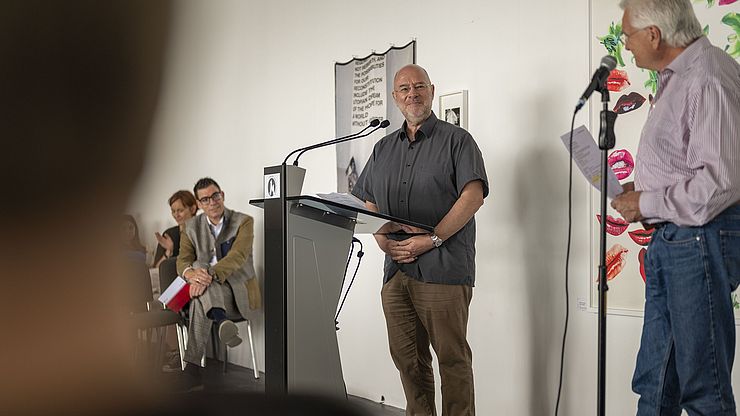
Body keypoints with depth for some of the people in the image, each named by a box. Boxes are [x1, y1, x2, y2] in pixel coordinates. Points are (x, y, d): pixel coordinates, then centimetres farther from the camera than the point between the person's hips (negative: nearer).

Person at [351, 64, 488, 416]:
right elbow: (366, 202, 20)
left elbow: (473, 195, -10)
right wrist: (382, 239, 0)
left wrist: (432, 239, -16)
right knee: (407, 357, 11)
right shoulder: (383, 148, 19)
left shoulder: (456, 140, 2)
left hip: (443, 268, -5)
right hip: (396, 268, 6)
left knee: (452, 357, -1)